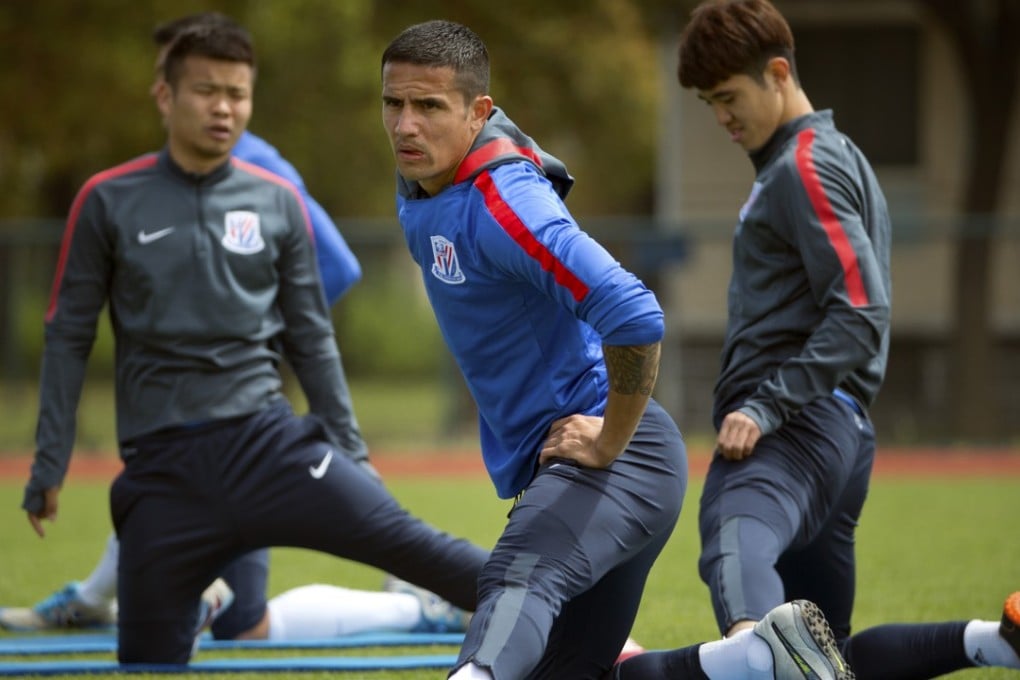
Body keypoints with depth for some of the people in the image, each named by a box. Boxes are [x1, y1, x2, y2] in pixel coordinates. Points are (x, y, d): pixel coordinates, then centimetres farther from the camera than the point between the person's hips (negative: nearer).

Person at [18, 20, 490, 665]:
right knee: (149, 657, 2)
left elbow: (312, 339, 13)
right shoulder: (108, 202, 1)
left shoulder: (278, 202, 6)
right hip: (162, 466, 0)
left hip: (268, 442, 0)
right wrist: (50, 465, 2)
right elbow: (68, 339, 5)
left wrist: (348, 452, 12)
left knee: (403, 540, -15)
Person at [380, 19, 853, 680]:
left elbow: (634, 316, -34)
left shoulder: (501, 202, -22)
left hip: (614, 463, -10)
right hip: (541, 468, 10)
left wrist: (610, 444, -22)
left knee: (517, 580, -39)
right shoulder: (418, 190, 7)